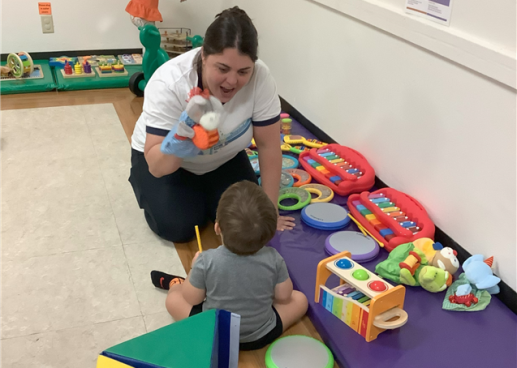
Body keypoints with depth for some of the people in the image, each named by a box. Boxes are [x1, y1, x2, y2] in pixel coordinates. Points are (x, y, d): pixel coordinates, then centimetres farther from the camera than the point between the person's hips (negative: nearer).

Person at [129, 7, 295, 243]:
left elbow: (268, 146, -19)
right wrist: (183, 133, -53)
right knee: (178, 228, -18)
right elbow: (157, 167, -33)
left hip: (222, 159, 3)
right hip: (164, 160, -2)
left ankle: (201, 189, 18)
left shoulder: (260, 77, -29)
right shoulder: (169, 82, -35)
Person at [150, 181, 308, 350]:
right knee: (299, 299, 20)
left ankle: (175, 283, 51)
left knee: (173, 299, 18)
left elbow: (192, 299, -11)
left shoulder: (207, 261, -27)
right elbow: (284, 296, -6)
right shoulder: (273, 259, -23)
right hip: (261, 337, 1)